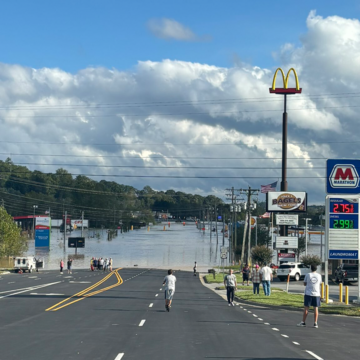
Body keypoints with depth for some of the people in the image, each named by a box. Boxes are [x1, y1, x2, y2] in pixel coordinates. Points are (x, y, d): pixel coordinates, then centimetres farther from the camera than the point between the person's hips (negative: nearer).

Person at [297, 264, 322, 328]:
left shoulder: (308, 275, -4)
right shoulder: (319, 276, 2)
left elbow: (304, 283, 6)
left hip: (308, 294, -1)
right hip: (316, 294, 1)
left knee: (306, 308, 4)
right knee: (316, 309, 4)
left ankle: (303, 322, 9)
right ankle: (315, 323, 2)